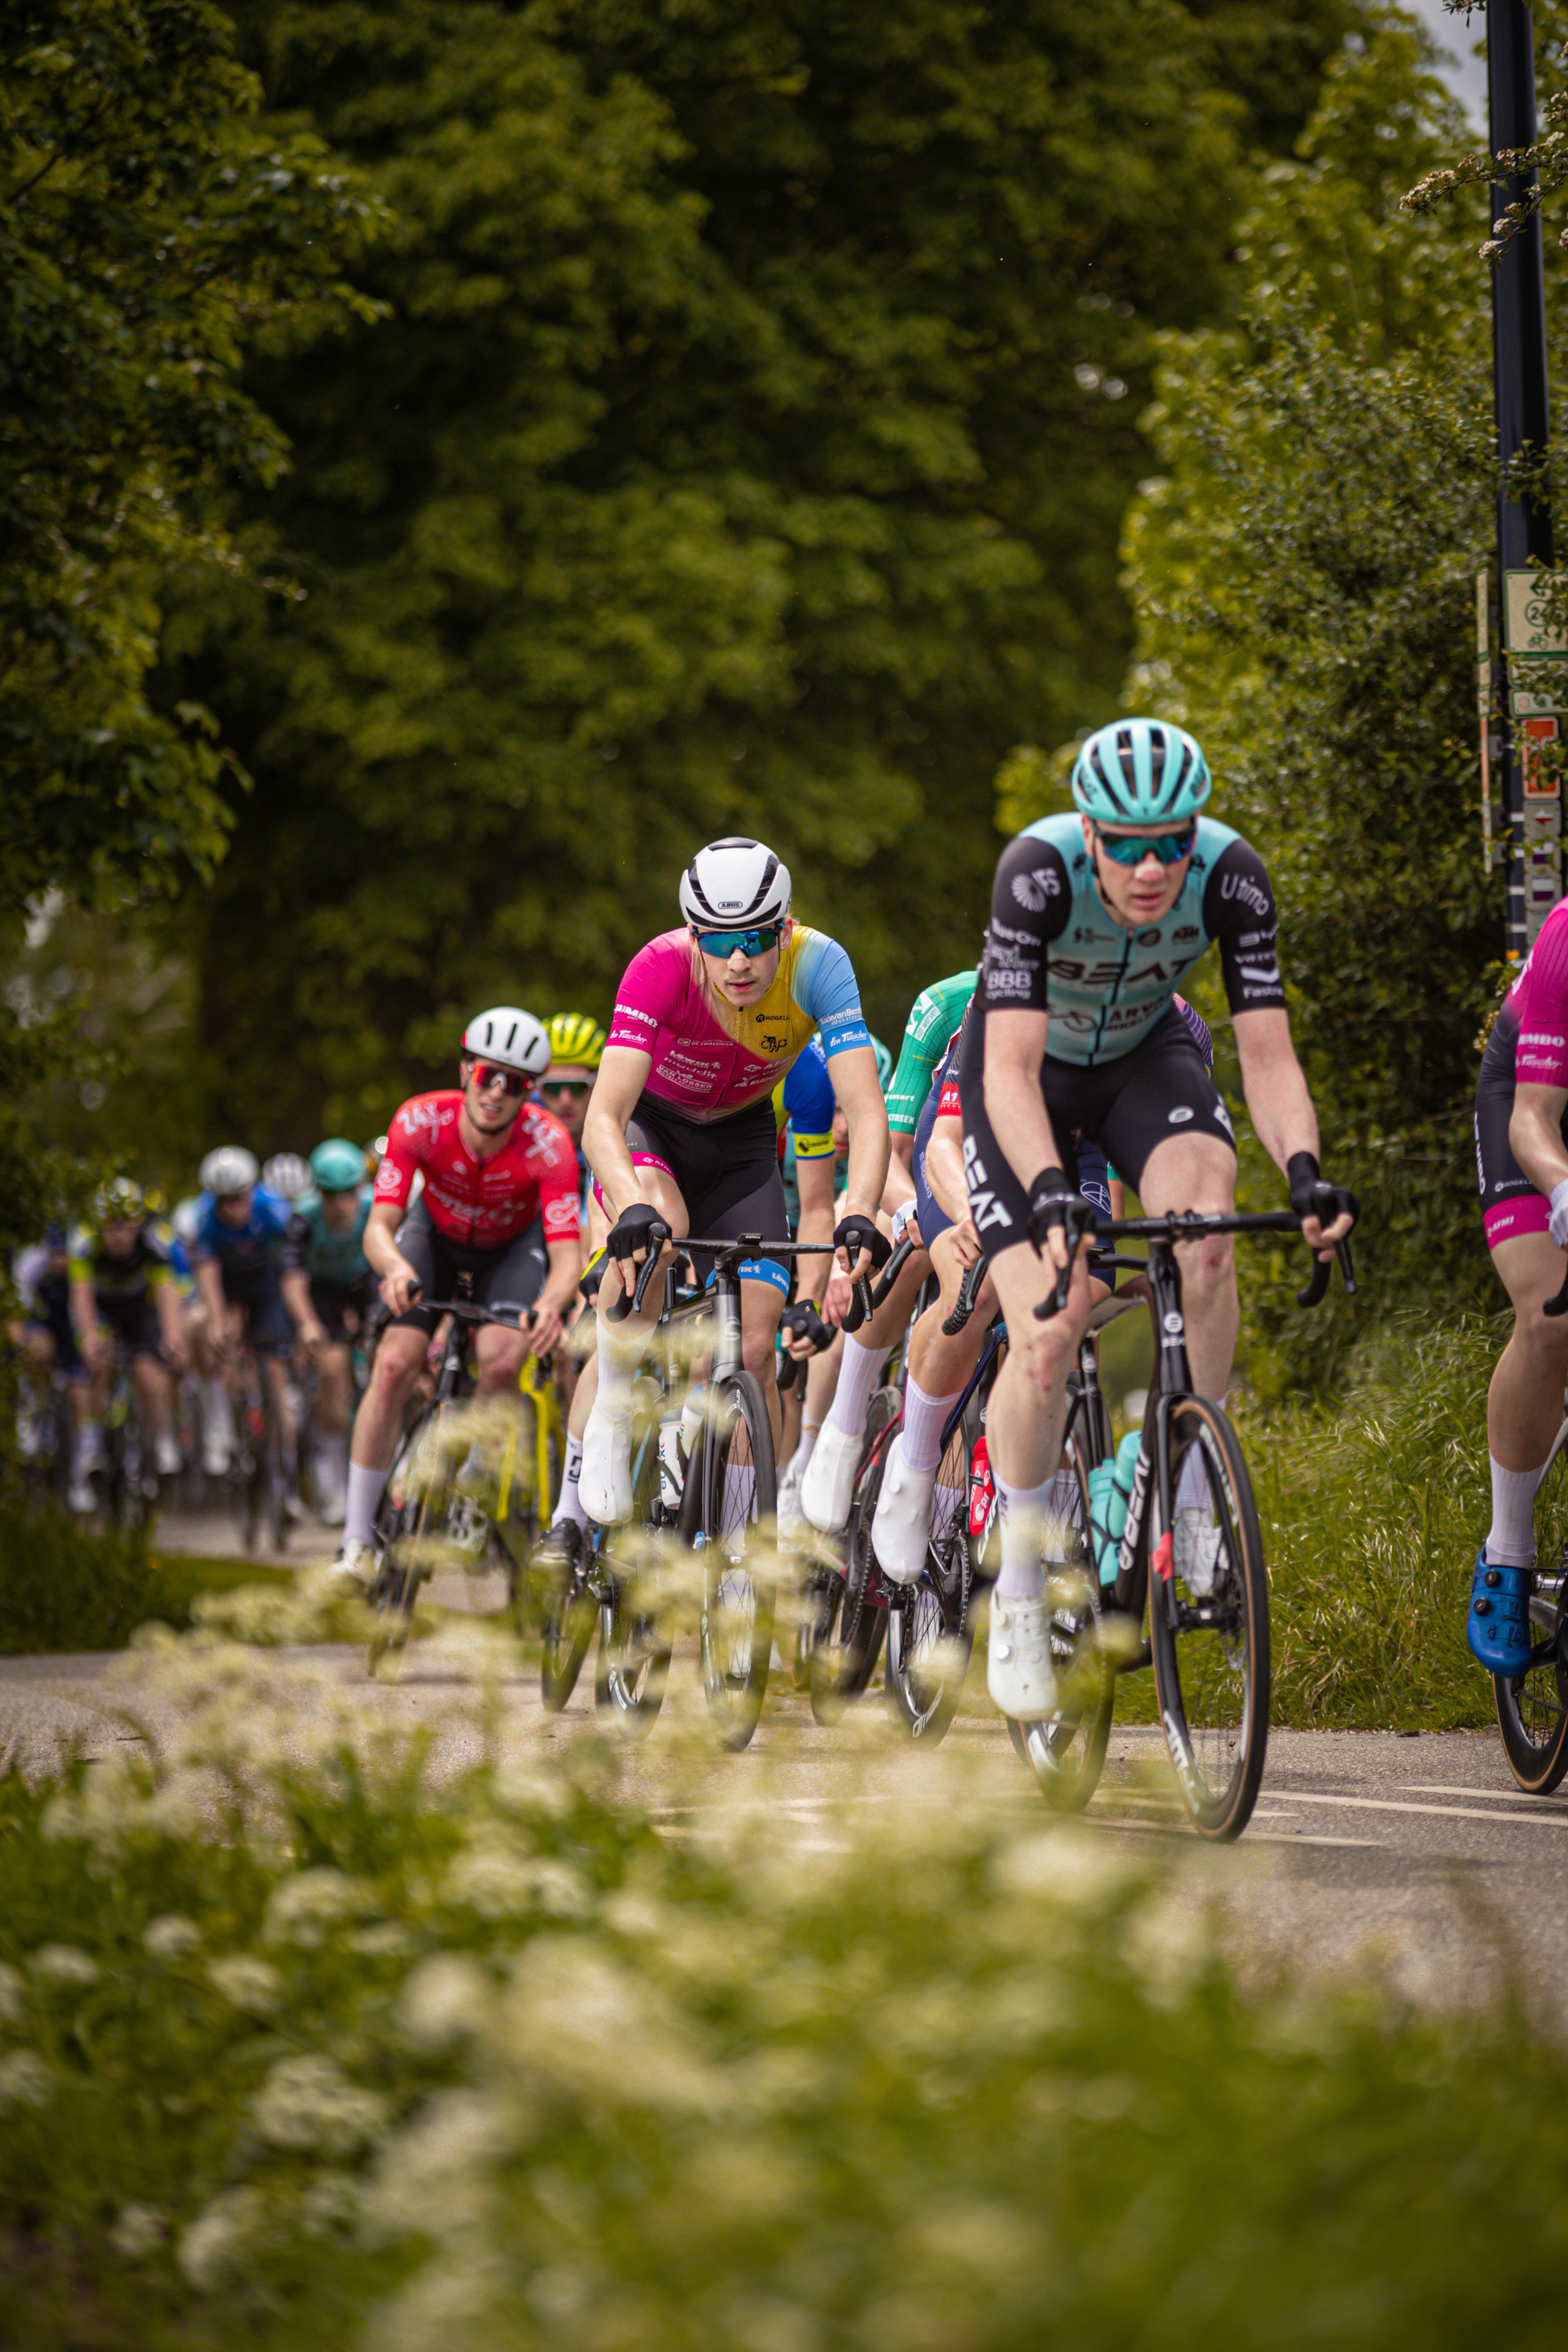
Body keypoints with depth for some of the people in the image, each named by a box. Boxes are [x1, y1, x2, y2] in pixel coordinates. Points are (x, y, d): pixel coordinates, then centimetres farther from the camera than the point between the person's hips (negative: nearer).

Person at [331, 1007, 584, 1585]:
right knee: (395, 1364, -19)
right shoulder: (422, 1121, -32)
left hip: (513, 1244, -1)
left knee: (500, 1364, -26)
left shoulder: (547, 1143, -34)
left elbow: (566, 1255, -37)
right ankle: (357, 1541, -11)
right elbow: (379, 1225, -33)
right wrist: (396, 1269, -57)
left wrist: (551, 1303, -60)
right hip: (436, 1233, 1)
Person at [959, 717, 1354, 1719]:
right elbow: (1010, 1071, -39)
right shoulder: (1039, 870, -36)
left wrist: (1302, 1166, -46)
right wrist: (1050, 1193, -55)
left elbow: (1267, 1053, -28)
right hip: (1030, 1071, -2)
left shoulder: (1231, 874, -28)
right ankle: (1021, 1586, 3)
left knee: (1205, 1217, -32)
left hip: (1145, 1055, 2)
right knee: (1047, 1337, -17)